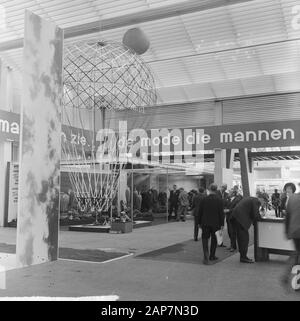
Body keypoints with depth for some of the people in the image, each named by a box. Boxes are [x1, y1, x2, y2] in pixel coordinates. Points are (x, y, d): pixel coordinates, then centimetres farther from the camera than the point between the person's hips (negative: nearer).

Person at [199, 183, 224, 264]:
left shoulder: (204, 199, -3)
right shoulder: (219, 200, -7)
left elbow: (200, 212, 1)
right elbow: (221, 213, -7)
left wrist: (200, 223, 11)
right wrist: (222, 224, -1)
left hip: (205, 223, 0)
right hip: (215, 223, 0)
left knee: (205, 238, 3)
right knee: (214, 239, 15)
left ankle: (206, 256, -15)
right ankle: (212, 256, 24)